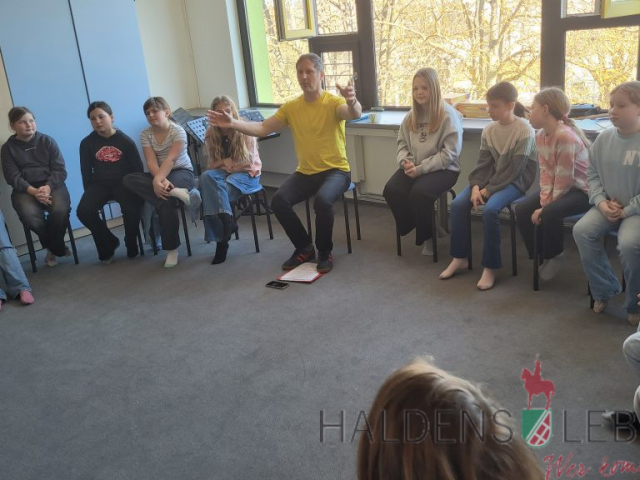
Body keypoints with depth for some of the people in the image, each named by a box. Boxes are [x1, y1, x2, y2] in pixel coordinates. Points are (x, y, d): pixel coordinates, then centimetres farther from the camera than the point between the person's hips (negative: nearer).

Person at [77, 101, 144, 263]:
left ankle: (131, 245, -1)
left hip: (124, 183, -2)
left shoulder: (125, 141, 0)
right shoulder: (87, 143, 3)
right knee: (84, 210, -25)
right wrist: (90, 193, 0)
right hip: (100, 184, 2)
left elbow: (137, 168, 2)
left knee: (132, 209, -32)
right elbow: (86, 172, 7)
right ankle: (109, 243, 1)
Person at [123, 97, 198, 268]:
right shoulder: (145, 134, 1)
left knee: (164, 199, -34)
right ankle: (174, 192, -37)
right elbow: (151, 161, -11)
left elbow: (170, 159, -23)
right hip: (159, 174, 5)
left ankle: (171, 249, -19)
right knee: (128, 180, -22)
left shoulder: (178, 131, -11)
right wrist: (159, 179, -31)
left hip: (182, 172, -5)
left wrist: (158, 180, -38)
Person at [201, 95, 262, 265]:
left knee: (216, 191, -31)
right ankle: (226, 221, -35)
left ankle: (221, 240, -25)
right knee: (206, 176, -31)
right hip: (224, 174, 4)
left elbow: (248, 163, -12)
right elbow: (214, 164, 5)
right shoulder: (211, 134, -2)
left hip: (247, 173, -4)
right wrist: (226, 163, -16)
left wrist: (224, 163, -11)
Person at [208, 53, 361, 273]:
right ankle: (304, 248, 3)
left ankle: (325, 252, -7)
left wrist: (352, 101, -57)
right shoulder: (291, 107, 4)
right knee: (279, 200, -20)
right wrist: (233, 123, -18)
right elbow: (262, 128, -2)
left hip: (336, 171, -4)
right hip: (305, 172, 5)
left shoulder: (334, 102, -10)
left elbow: (355, 114, -32)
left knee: (322, 200, -34)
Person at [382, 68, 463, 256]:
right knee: (391, 190, -22)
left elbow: (450, 153, -15)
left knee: (418, 193, -33)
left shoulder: (448, 115, -10)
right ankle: (412, 228, 3)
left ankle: (428, 236, -5)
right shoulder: (411, 116, 10)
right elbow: (402, 144, 13)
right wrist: (405, 161, -11)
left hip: (442, 169, -5)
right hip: (414, 168, 6)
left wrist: (421, 168, -21)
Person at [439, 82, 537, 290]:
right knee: (458, 204, -14)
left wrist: (489, 189, -19)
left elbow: (515, 169, -18)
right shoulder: (489, 130, 3)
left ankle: (490, 267, -20)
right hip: (491, 177, 6)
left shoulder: (525, 131, -15)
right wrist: (476, 186, -14)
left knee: (490, 209, -32)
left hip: (514, 181, -6)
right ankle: (460, 258, 0)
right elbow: (483, 163, 3)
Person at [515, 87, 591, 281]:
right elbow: (545, 172, -3)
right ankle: (542, 255, 10)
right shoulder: (540, 135, 0)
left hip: (582, 189, -8)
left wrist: (547, 207, -19)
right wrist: (544, 202, -15)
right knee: (522, 210, -7)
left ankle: (555, 255, -3)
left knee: (550, 213, -31)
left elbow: (563, 179, -25)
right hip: (559, 188, 9)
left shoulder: (566, 137, -27)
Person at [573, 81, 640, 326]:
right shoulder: (604, 138, 3)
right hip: (608, 207, 5)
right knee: (582, 230, -20)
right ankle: (605, 289, 1)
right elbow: (592, 174, 8)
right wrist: (601, 202, -7)